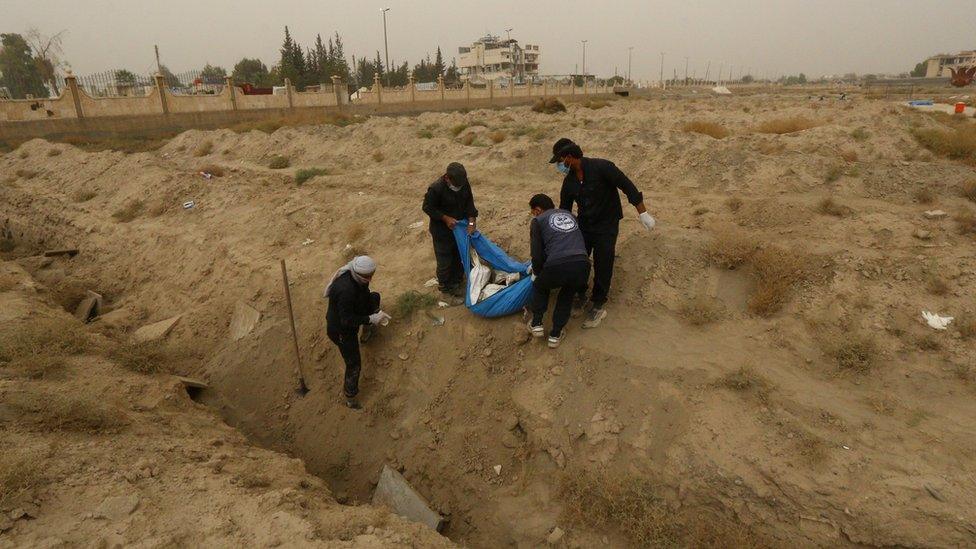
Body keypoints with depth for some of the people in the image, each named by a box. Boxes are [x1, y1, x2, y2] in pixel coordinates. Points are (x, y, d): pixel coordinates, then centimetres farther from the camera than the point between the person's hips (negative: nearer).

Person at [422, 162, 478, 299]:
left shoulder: (464, 183, -13)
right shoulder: (436, 188, -30)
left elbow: (469, 201, -2)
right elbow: (427, 208, -18)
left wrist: (471, 221, -11)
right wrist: (445, 218, -24)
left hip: (460, 226, 6)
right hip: (442, 231, -6)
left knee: (460, 256, 21)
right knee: (445, 260, 8)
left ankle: (457, 281, 44)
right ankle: (446, 286, 31)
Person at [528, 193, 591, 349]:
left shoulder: (538, 221, 15)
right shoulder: (570, 215, 30)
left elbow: (537, 254, 8)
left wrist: (536, 273, 28)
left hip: (557, 267, -3)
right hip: (582, 266, 3)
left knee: (539, 287, 32)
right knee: (567, 295, 34)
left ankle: (536, 324, 29)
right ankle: (556, 334, 30)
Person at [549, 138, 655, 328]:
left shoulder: (601, 168, -22)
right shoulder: (569, 181, -2)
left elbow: (627, 186, -18)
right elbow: (564, 211, 7)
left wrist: (643, 213, -17)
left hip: (606, 226, -5)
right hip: (584, 225, 5)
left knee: (602, 268, -1)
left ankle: (598, 306, 16)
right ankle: (580, 296, 30)